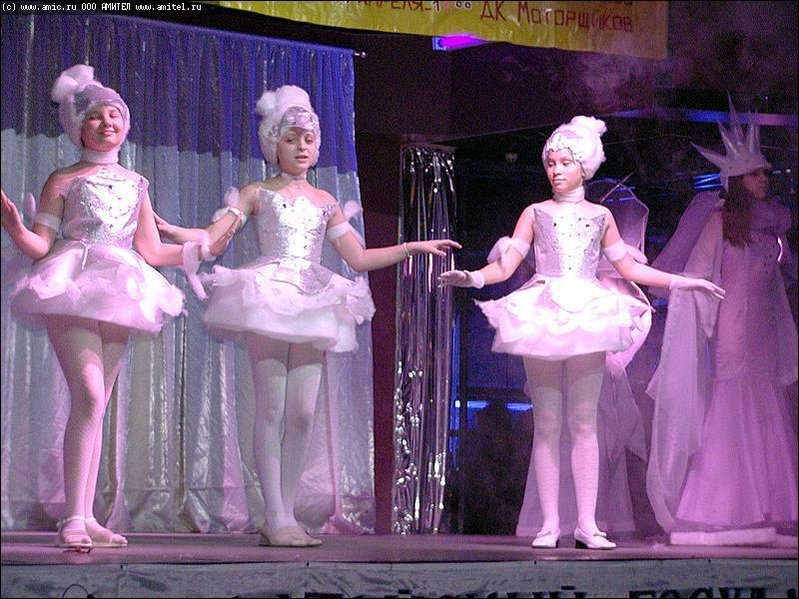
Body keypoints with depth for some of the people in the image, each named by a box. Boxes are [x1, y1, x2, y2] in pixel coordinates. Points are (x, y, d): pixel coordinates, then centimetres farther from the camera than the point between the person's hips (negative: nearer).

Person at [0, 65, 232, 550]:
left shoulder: (136, 184, 19)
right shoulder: (63, 181, 6)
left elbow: (151, 252, 19)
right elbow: (41, 246, -1)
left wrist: (205, 247, 17)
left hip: (119, 295, 5)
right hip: (71, 292, -5)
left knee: (96, 405, 3)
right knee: (90, 396, -19)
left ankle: (86, 517, 4)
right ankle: (73, 519, -20)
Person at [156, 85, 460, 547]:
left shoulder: (326, 203, 20)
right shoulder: (258, 194, 10)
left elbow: (359, 257, 19)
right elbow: (211, 237, 1)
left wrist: (413, 248, 13)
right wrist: (165, 230, -16)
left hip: (312, 303, 4)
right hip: (268, 298, -4)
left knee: (303, 412, -3)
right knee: (272, 408, -10)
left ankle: (285, 515, 3)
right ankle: (276, 518, -10)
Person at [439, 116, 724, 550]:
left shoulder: (600, 216, 16)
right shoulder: (535, 214, 12)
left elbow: (629, 269, 21)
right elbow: (506, 265, 3)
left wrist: (685, 282, 17)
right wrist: (471, 277, -16)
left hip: (588, 317, 0)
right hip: (543, 316, 0)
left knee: (584, 424, -4)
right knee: (546, 425, -2)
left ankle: (587, 523, -4)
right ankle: (550, 523, -1)